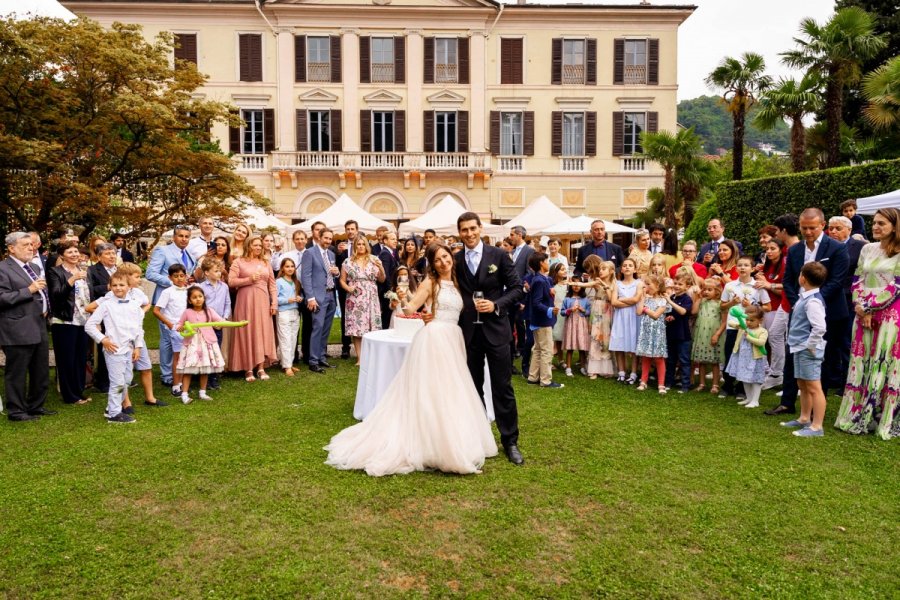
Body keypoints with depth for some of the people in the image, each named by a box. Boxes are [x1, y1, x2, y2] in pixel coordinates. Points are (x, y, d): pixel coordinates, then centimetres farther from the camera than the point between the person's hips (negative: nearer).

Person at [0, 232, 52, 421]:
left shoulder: (32, 268, 17)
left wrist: (45, 310, 10)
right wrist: (29, 290, -22)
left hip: (39, 327, 9)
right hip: (19, 331, -8)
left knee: (41, 372, 14)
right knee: (17, 373, 2)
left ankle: (36, 406, 27)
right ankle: (16, 411, 12)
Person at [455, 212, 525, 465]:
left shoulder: (498, 255, -1)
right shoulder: (455, 260, 5)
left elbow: (517, 288, -2)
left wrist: (496, 305, -14)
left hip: (495, 329, -2)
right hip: (468, 332, 3)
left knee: (503, 388, 2)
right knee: (473, 388, 12)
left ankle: (510, 441, 13)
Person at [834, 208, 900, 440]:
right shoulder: (867, 249, 12)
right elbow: (857, 280, 10)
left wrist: (869, 307, -11)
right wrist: (860, 307, -5)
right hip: (863, 314, 5)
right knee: (861, 366, 7)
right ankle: (857, 417, 14)